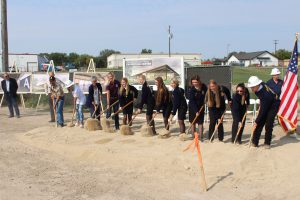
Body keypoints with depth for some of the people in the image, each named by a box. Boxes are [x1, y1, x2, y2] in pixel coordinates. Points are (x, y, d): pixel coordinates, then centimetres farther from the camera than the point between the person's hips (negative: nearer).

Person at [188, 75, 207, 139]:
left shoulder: (204, 87, -12)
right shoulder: (192, 89, -20)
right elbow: (192, 101, -22)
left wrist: (204, 104, -1)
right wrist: (196, 111, -27)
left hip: (201, 107, 2)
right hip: (193, 108, -2)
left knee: (200, 122, 3)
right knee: (193, 122, 6)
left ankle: (201, 136, 8)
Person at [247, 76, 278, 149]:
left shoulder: (265, 94, -38)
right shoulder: (260, 85, -17)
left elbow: (263, 110, -33)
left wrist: (256, 121, -28)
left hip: (273, 106, -7)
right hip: (265, 105, 7)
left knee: (268, 125, -8)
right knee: (260, 123, 1)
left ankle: (267, 143, 7)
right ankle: (255, 142, 4)